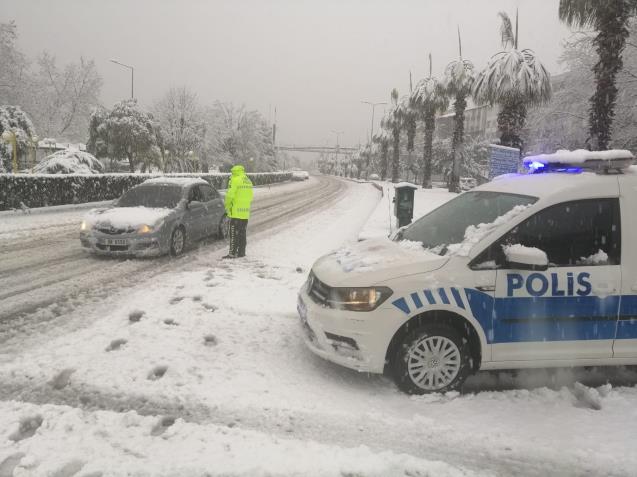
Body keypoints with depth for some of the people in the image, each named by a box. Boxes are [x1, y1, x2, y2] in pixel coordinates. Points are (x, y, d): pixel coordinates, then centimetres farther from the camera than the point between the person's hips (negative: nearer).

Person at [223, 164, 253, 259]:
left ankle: (232, 253, -4)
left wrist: (227, 207, -4)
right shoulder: (248, 181, 14)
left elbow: (230, 195, -16)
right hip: (245, 212, 8)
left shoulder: (235, 181, -12)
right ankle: (242, 252, 18)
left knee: (234, 233, -4)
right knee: (243, 233, 13)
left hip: (236, 212, -8)